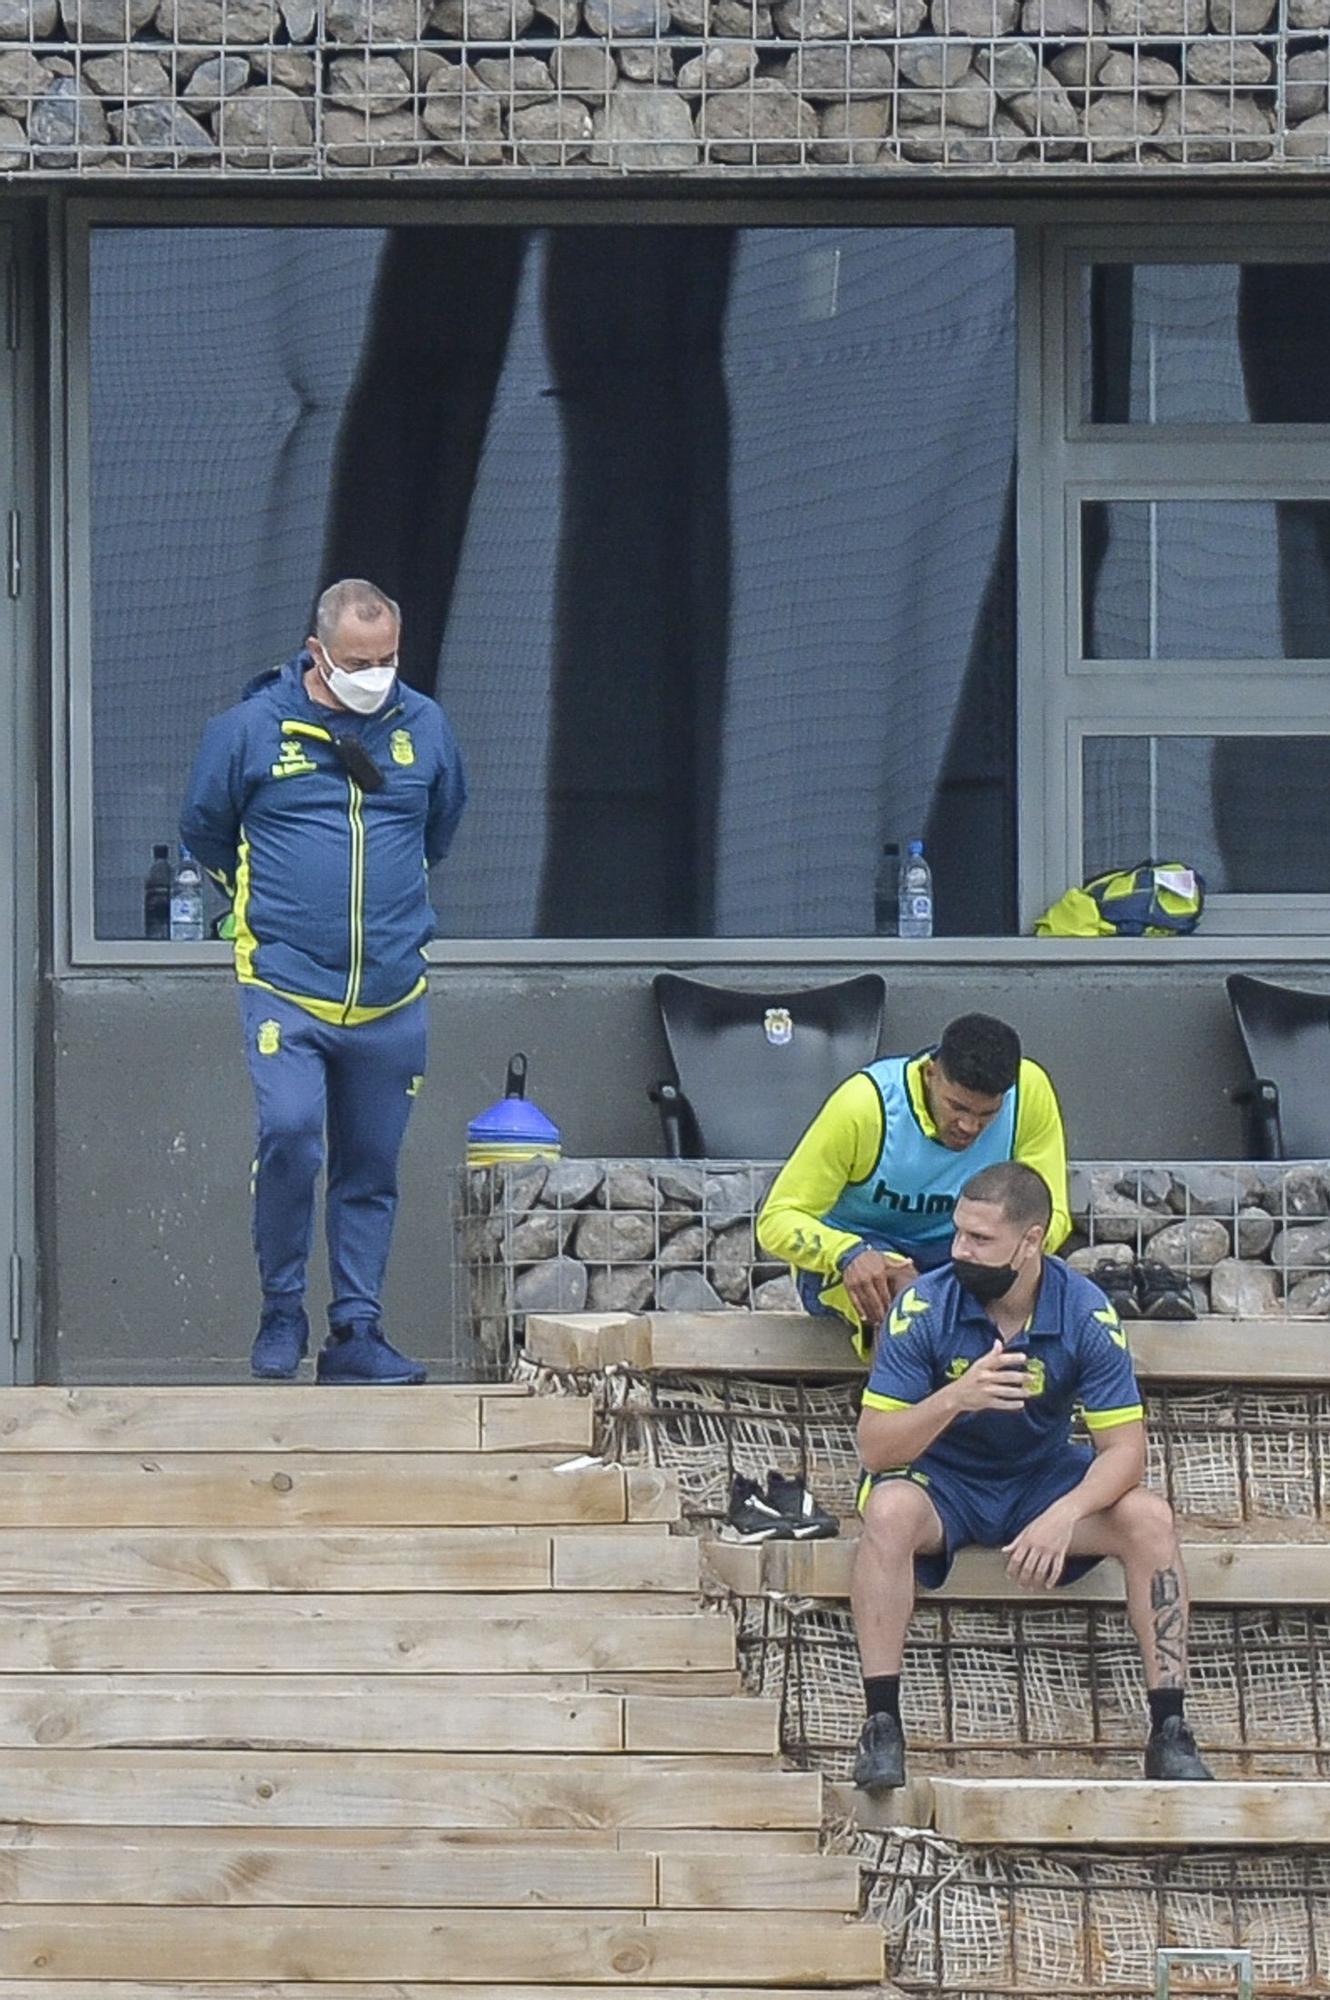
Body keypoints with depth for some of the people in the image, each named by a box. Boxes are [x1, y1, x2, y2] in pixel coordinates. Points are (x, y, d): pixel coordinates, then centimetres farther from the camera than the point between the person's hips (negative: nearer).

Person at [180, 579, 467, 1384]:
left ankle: (357, 1332, 14)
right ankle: (282, 1311, -4)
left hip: (391, 995, 3)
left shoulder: (424, 726, 5)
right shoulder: (252, 728, -3)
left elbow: (444, 820, 26)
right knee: (290, 1133, -20)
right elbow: (204, 830, 13)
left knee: (373, 1168, 7)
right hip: (287, 987, -3)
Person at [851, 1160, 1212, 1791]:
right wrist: (954, 1398, -39)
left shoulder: (1085, 1313, -15)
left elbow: (1123, 1448, -17)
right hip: (942, 1482, -2)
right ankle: (881, 1727, -33)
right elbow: (875, 1447, -20)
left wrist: (1064, 1514, -37)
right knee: (889, 1510, -35)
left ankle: (1169, 1732, -19)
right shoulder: (923, 1307, -18)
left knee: (1149, 1518, -24)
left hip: (1045, 1481, 2)